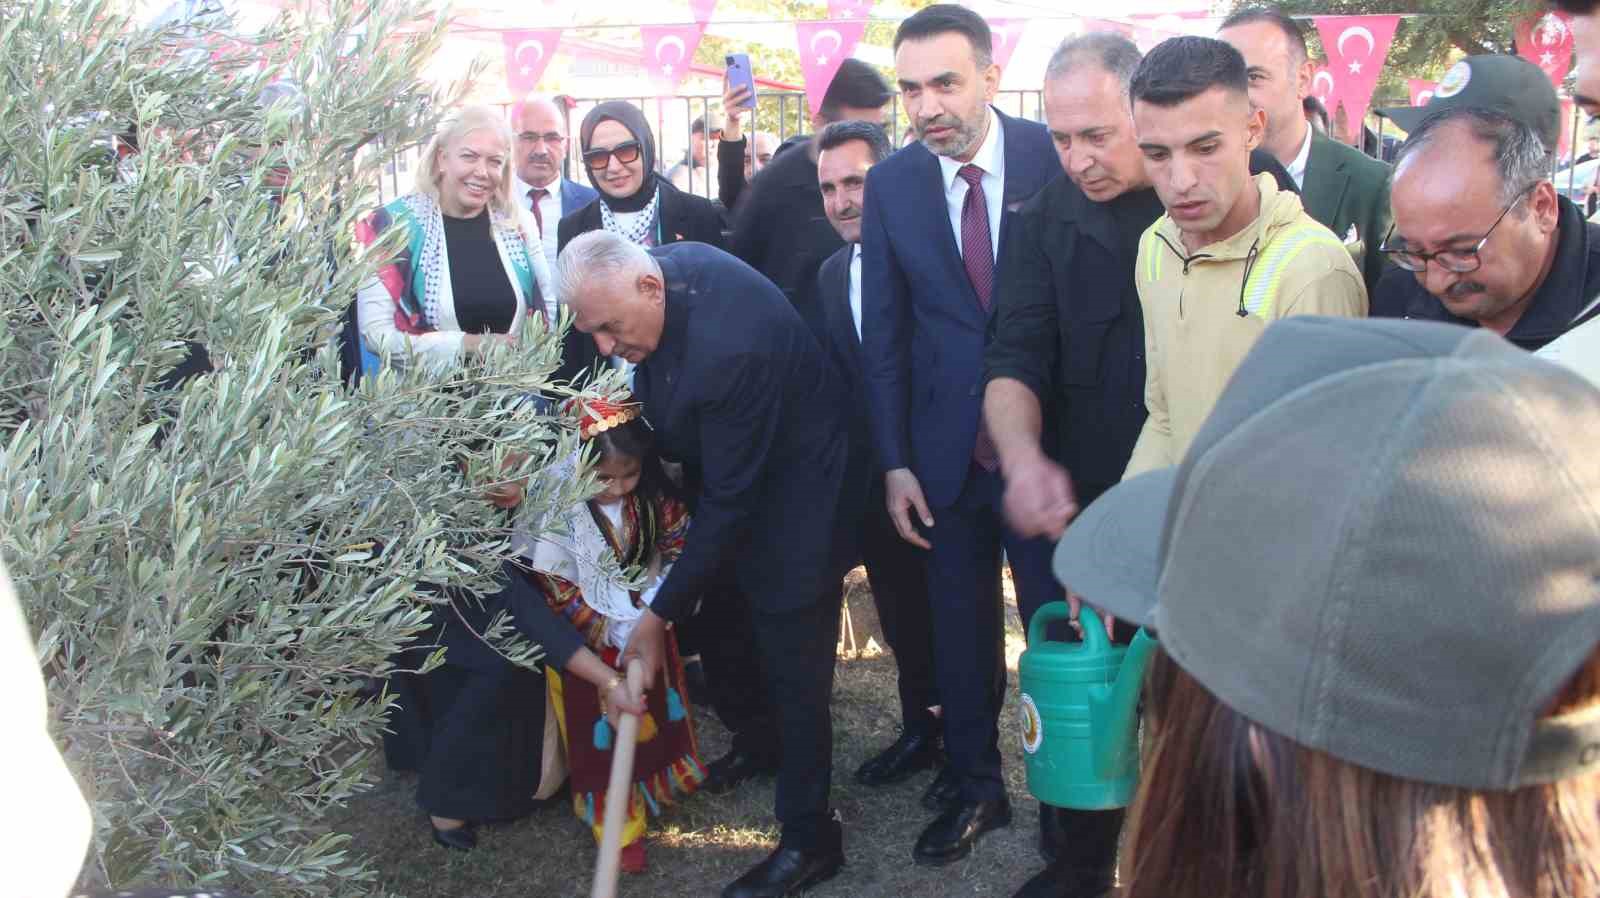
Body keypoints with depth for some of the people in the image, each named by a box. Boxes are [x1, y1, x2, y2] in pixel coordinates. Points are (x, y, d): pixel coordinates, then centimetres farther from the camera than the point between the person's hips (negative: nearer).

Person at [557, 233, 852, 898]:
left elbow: (730, 503, -29)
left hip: (791, 487, -9)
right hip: (724, 463, 9)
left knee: (792, 662, -2)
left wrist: (660, 614, -23)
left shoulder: (730, 351, -38)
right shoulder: (662, 263, -12)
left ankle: (808, 840, 12)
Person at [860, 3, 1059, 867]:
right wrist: (895, 462, -1)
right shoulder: (890, 183, 0)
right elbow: (883, 333, 2)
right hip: (948, 454, 2)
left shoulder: (1053, 157, -8)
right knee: (961, 627, 14)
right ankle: (972, 783, 33)